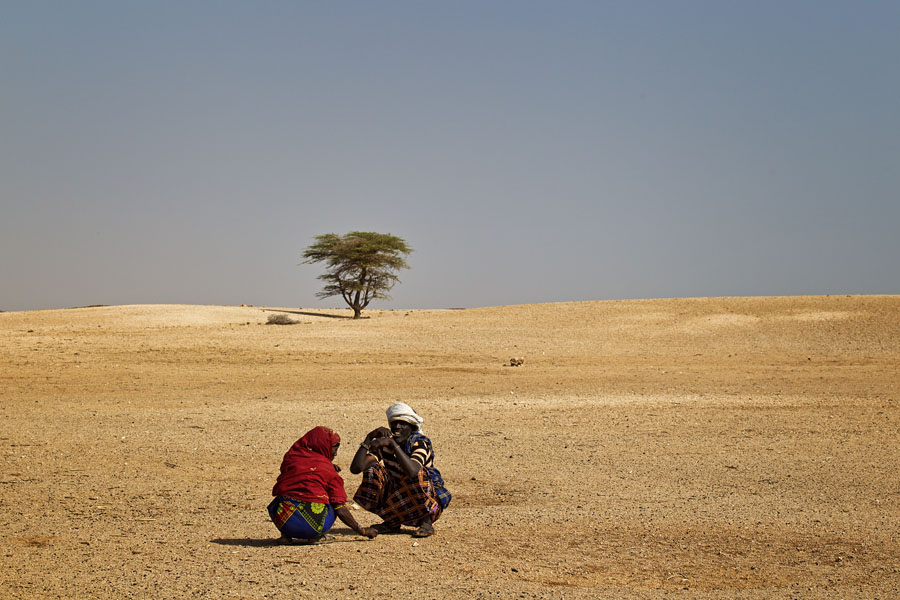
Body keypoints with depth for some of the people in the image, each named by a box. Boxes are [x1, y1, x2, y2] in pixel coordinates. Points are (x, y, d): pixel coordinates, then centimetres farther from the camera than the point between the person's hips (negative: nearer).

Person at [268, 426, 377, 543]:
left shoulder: (291, 456, 12)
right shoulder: (330, 472, 4)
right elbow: (340, 509, 0)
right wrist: (362, 531, 11)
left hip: (283, 522, 3)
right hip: (314, 524, -3)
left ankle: (286, 535, 16)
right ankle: (315, 536, 9)